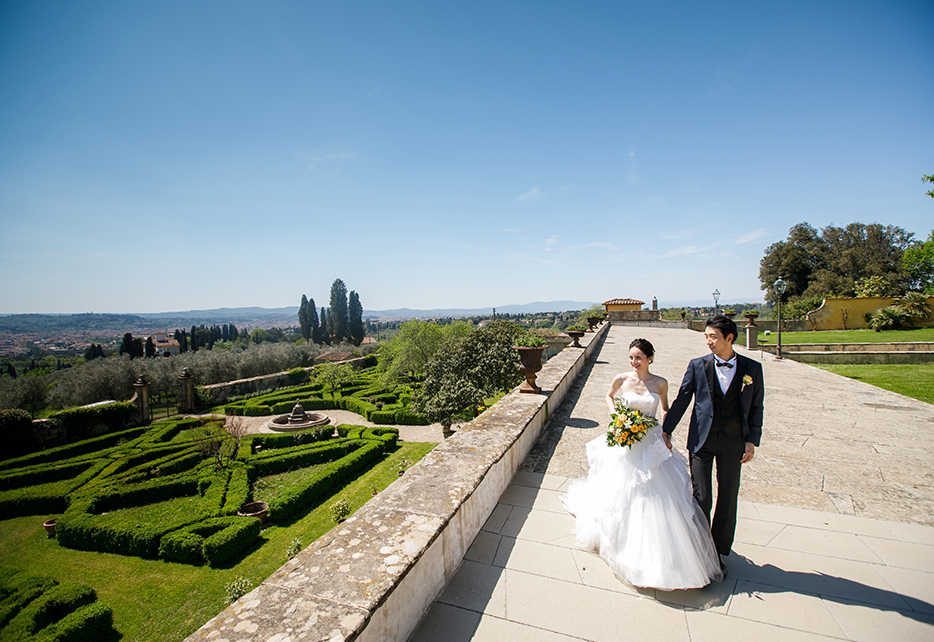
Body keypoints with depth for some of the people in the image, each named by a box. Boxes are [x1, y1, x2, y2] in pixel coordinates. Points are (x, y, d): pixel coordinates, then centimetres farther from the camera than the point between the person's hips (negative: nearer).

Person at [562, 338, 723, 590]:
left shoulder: (660, 383, -7)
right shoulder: (621, 379, -9)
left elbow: (665, 410, 9)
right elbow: (609, 396, 12)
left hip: (651, 445, 1)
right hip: (625, 444, 0)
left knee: (657, 498, 5)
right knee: (621, 494, 11)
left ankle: (656, 552, 28)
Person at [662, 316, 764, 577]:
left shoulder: (752, 368, 0)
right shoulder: (697, 365, -2)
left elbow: (756, 407, 5)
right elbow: (681, 399, 2)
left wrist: (752, 440, -2)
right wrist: (666, 430, 2)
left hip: (733, 442, 1)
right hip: (702, 439, -1)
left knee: (727, 500, 12)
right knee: (701, 499, 1)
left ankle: (719, 552, 30)